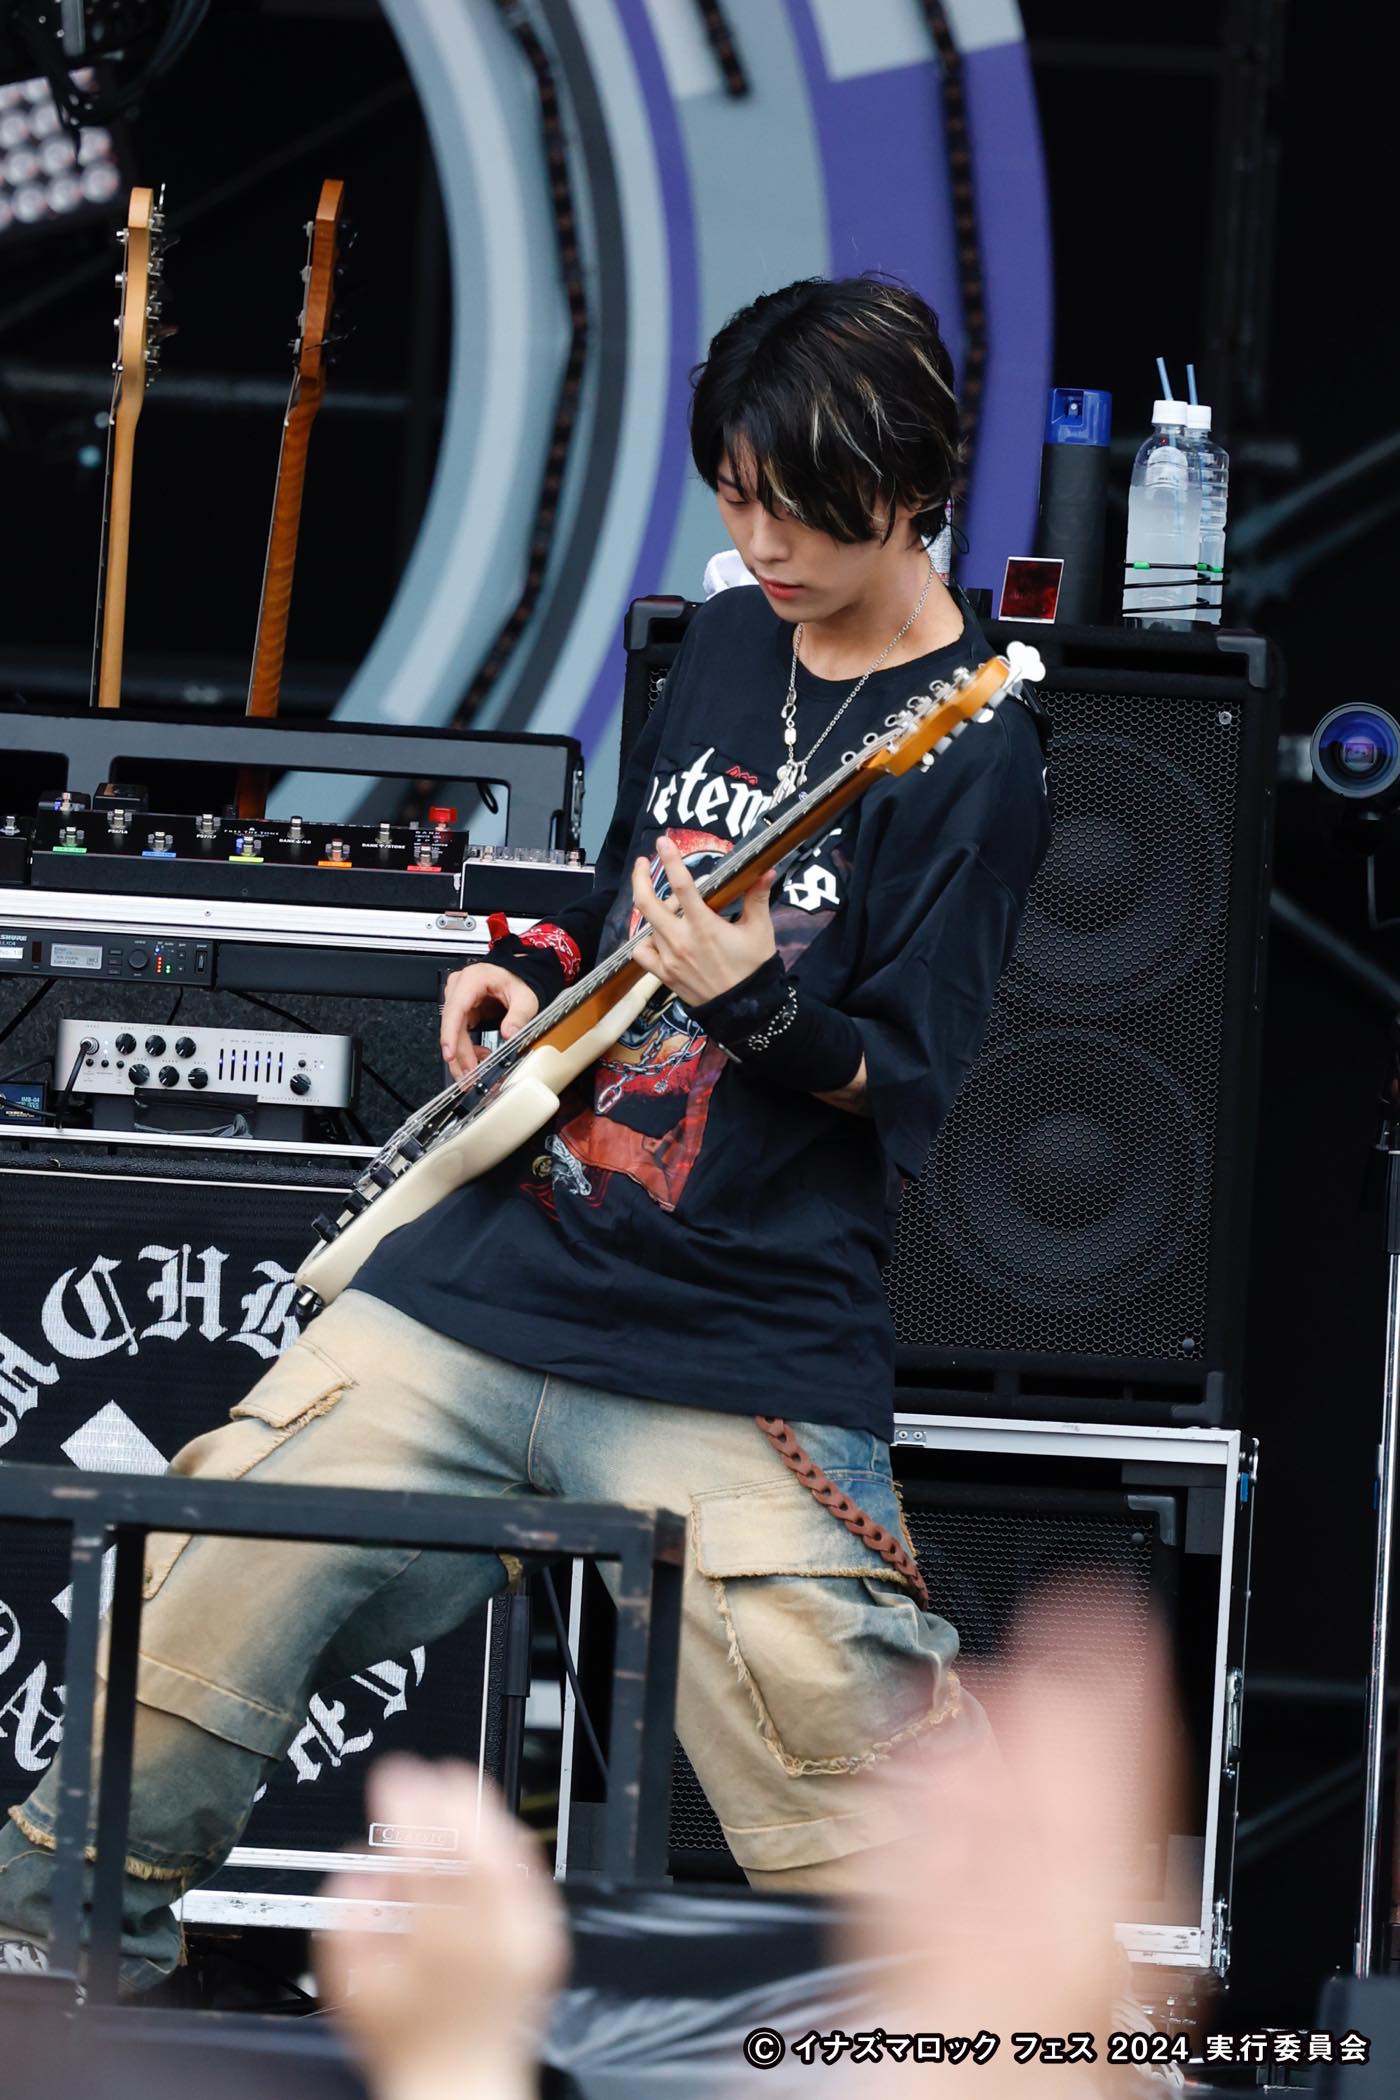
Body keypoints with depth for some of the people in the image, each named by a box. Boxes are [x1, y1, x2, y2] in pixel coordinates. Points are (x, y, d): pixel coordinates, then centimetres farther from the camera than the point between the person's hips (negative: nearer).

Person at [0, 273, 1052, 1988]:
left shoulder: (971, 760, -9)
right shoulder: (725, 644, 12)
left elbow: (908, 1092, -10)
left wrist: (761, 1009, -27)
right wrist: (534, 967, 8)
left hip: (734, 1367, -6)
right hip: (490, 1268, 6)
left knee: (856, 1825, -15)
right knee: (216, 1594, 1)